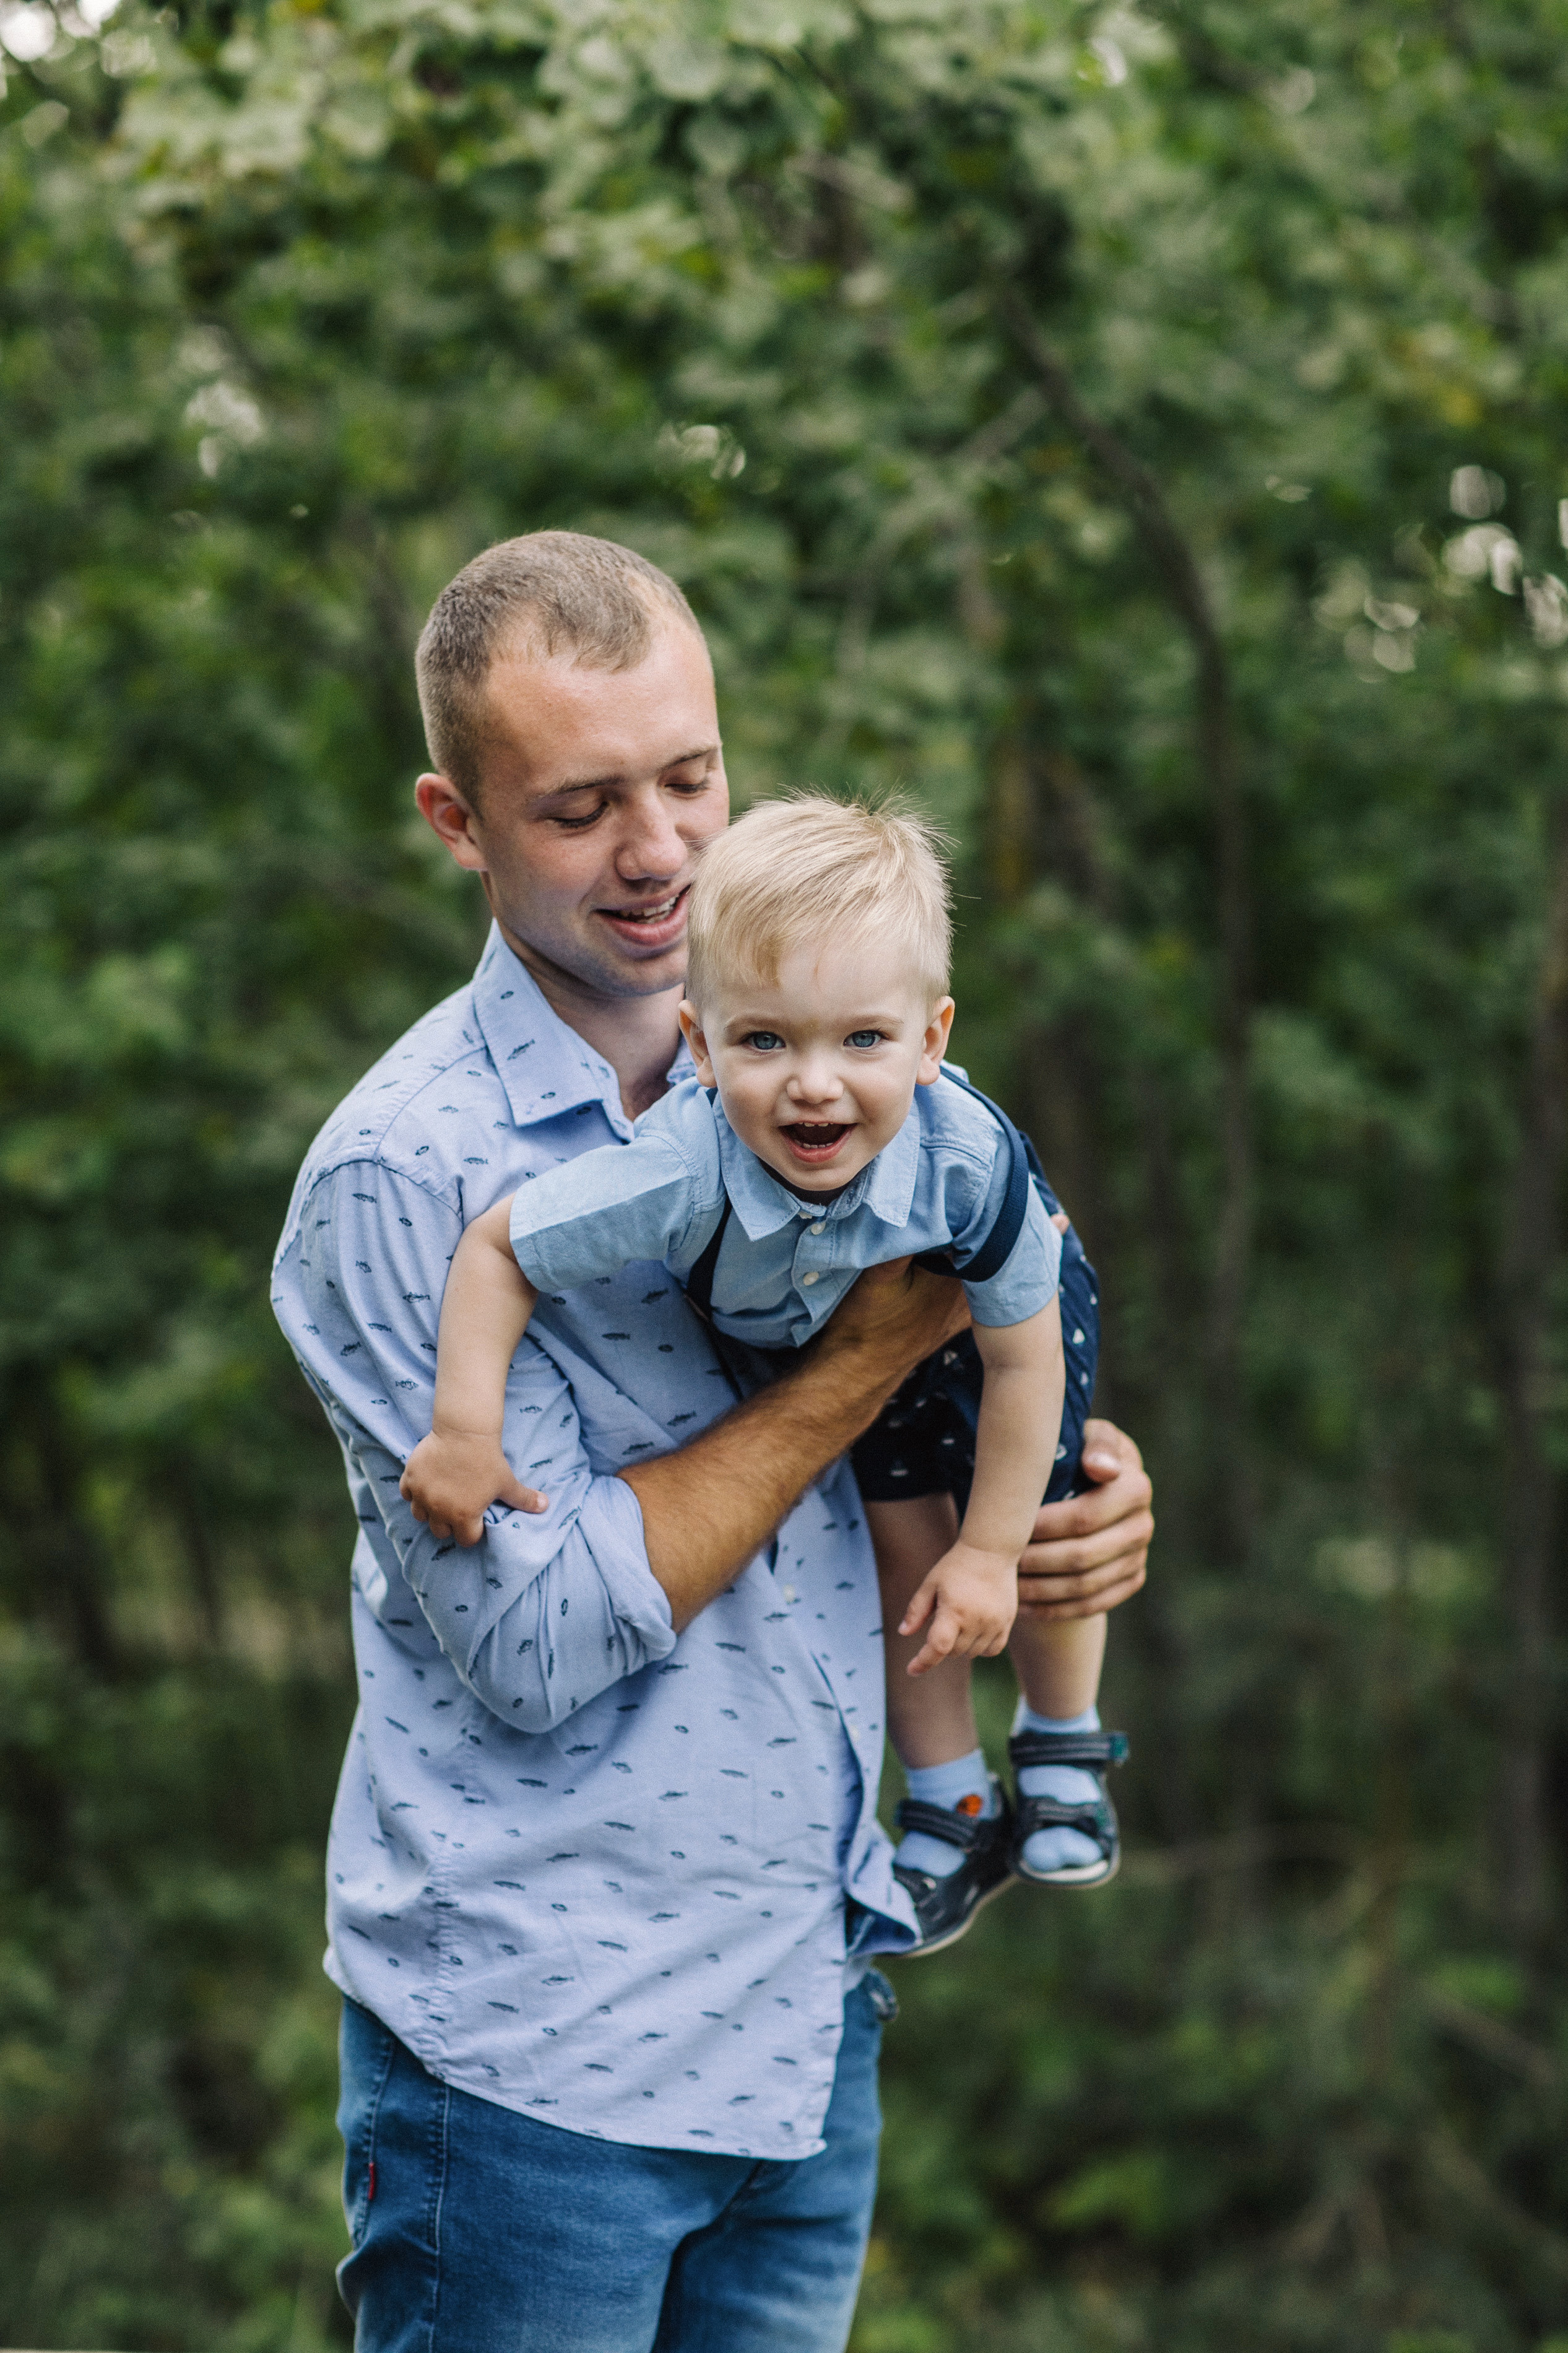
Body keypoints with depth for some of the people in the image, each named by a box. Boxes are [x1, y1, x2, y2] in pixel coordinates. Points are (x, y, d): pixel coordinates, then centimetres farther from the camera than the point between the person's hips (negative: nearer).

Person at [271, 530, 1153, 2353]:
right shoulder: (400, 1174, -14)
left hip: (811, 2020, 6)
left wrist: (1083, 1500, -6)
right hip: (533, 2056, -6)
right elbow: (540, 1639, -19)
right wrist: (872, 1353, -16)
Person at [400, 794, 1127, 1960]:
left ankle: (1065, 1749, 43)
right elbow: (496, 1248, -31)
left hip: (982, 1310, 0)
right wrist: (465, 1432, -37)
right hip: (807, 1342, 0)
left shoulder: (970, 1163, -45)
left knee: (1042, 1540, 10)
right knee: (898, 1540, 5)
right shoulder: (679, 1172, -47)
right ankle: (952, 1808, 31)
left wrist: (993, 1552, -21)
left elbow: (1023, 1359, -28)